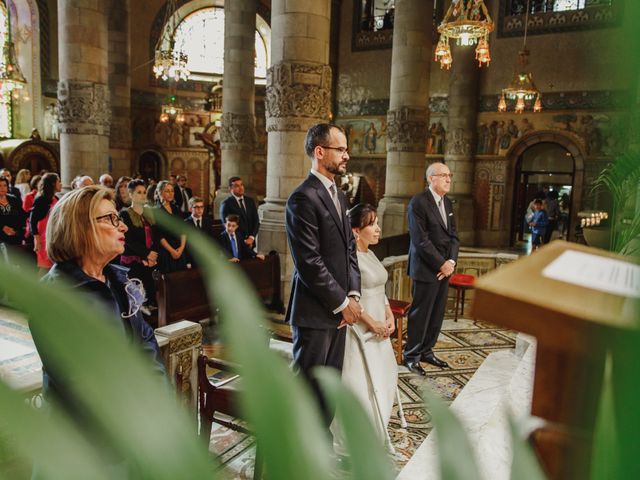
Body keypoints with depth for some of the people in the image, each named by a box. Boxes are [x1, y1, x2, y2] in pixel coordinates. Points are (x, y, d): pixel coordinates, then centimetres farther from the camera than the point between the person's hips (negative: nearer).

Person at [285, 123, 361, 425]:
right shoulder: (303, 198, -16)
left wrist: (353, 294, 1)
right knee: (308, 386, 6)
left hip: (339, 309, 9)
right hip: (315, 311, -9)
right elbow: (309, 263, -20)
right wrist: (343, 302, -13)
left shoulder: (338, 195, 14)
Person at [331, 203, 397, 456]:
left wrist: (389, 317, 4)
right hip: (358, 330, -9)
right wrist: (372, 323, -19)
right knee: (360, 385, -3)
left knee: (381, 380, 16)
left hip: (378, 329, 9)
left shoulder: (370, 254, 11)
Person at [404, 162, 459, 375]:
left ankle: (427, 351, 27)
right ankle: (411, 356, 16)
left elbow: (453, 235, 12)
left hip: (445, 268, 8)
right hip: (426, 269, -7)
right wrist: (441, 264, -14)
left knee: (437, 313, 12)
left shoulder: (448, 203, 13)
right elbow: (421, 240, -17)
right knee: (420, 314, 2)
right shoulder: (418, 202, -13)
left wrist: (451, 261, -3)